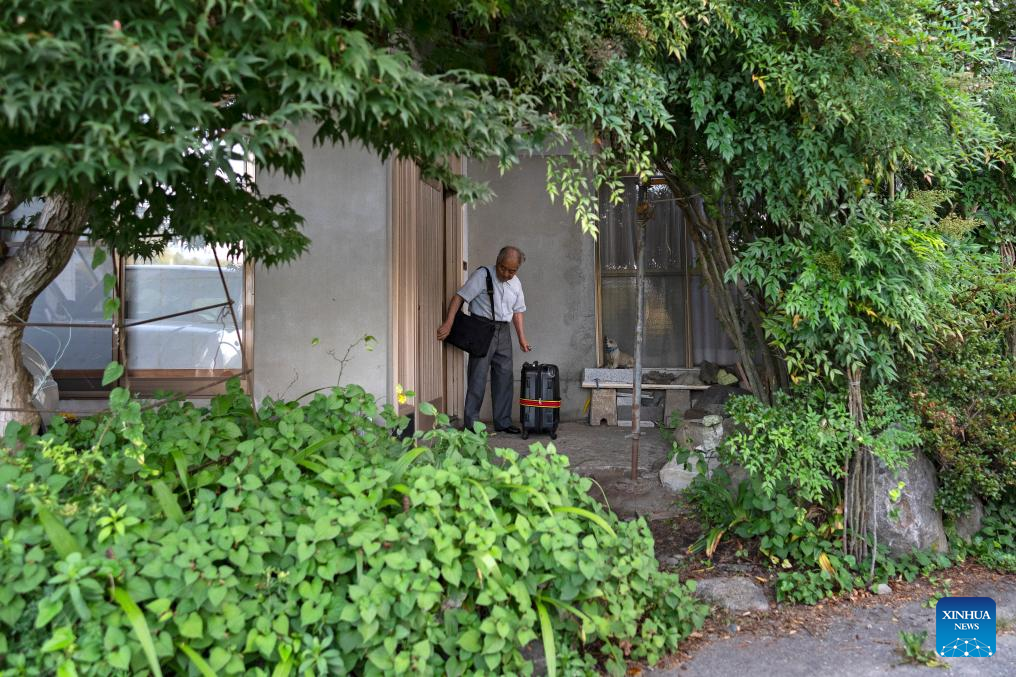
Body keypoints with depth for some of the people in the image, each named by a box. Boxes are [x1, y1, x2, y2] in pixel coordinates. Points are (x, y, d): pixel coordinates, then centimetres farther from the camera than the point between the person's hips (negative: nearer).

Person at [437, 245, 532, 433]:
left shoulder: (516, 284, 10)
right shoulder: (482, 275, -10)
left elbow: (517, 312, 17)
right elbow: (459, 297, -16)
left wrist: (522, 338, 11)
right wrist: (448, 323, -26)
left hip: (503, 331, 6)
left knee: (504, 375, 7)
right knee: (478, 376, -7)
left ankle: (503, 422, 16)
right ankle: (471, 423, -1)